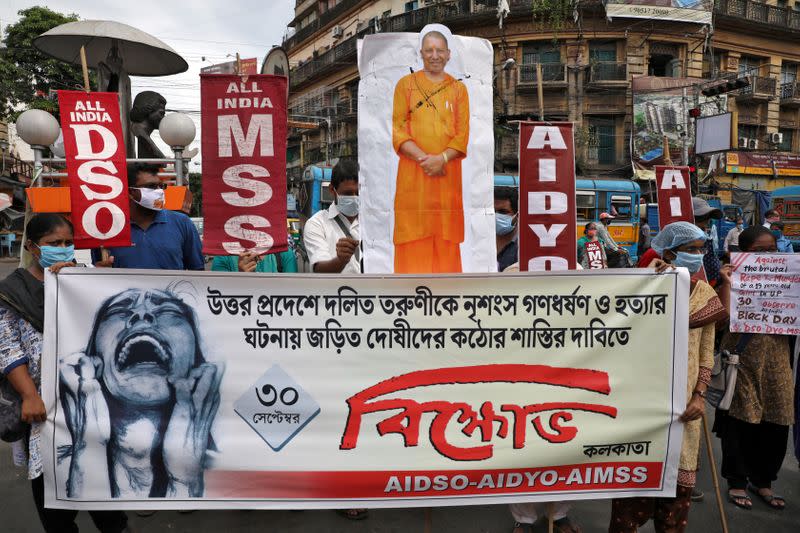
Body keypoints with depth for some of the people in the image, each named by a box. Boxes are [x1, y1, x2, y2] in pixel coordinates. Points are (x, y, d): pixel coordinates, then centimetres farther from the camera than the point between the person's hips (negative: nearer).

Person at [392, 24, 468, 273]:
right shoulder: (405, 84, 7)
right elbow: (398, 129, -1)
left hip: (447, 171, 1)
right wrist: (423, 158, -15)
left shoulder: (459, 89, 11)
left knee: (445, 236, 1)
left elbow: (463, 134, 3)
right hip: (413, 171, -1)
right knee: (414, 235, -3)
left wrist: (441, 158, -15)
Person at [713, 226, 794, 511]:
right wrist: (727, 283, -20)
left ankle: (762, 480, 28)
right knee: (740, 423, 3)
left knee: (775, 424, 9)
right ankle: (737, 481, 20)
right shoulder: (736, 279, -4)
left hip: (776, 360, 4)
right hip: (742, 360, -4)